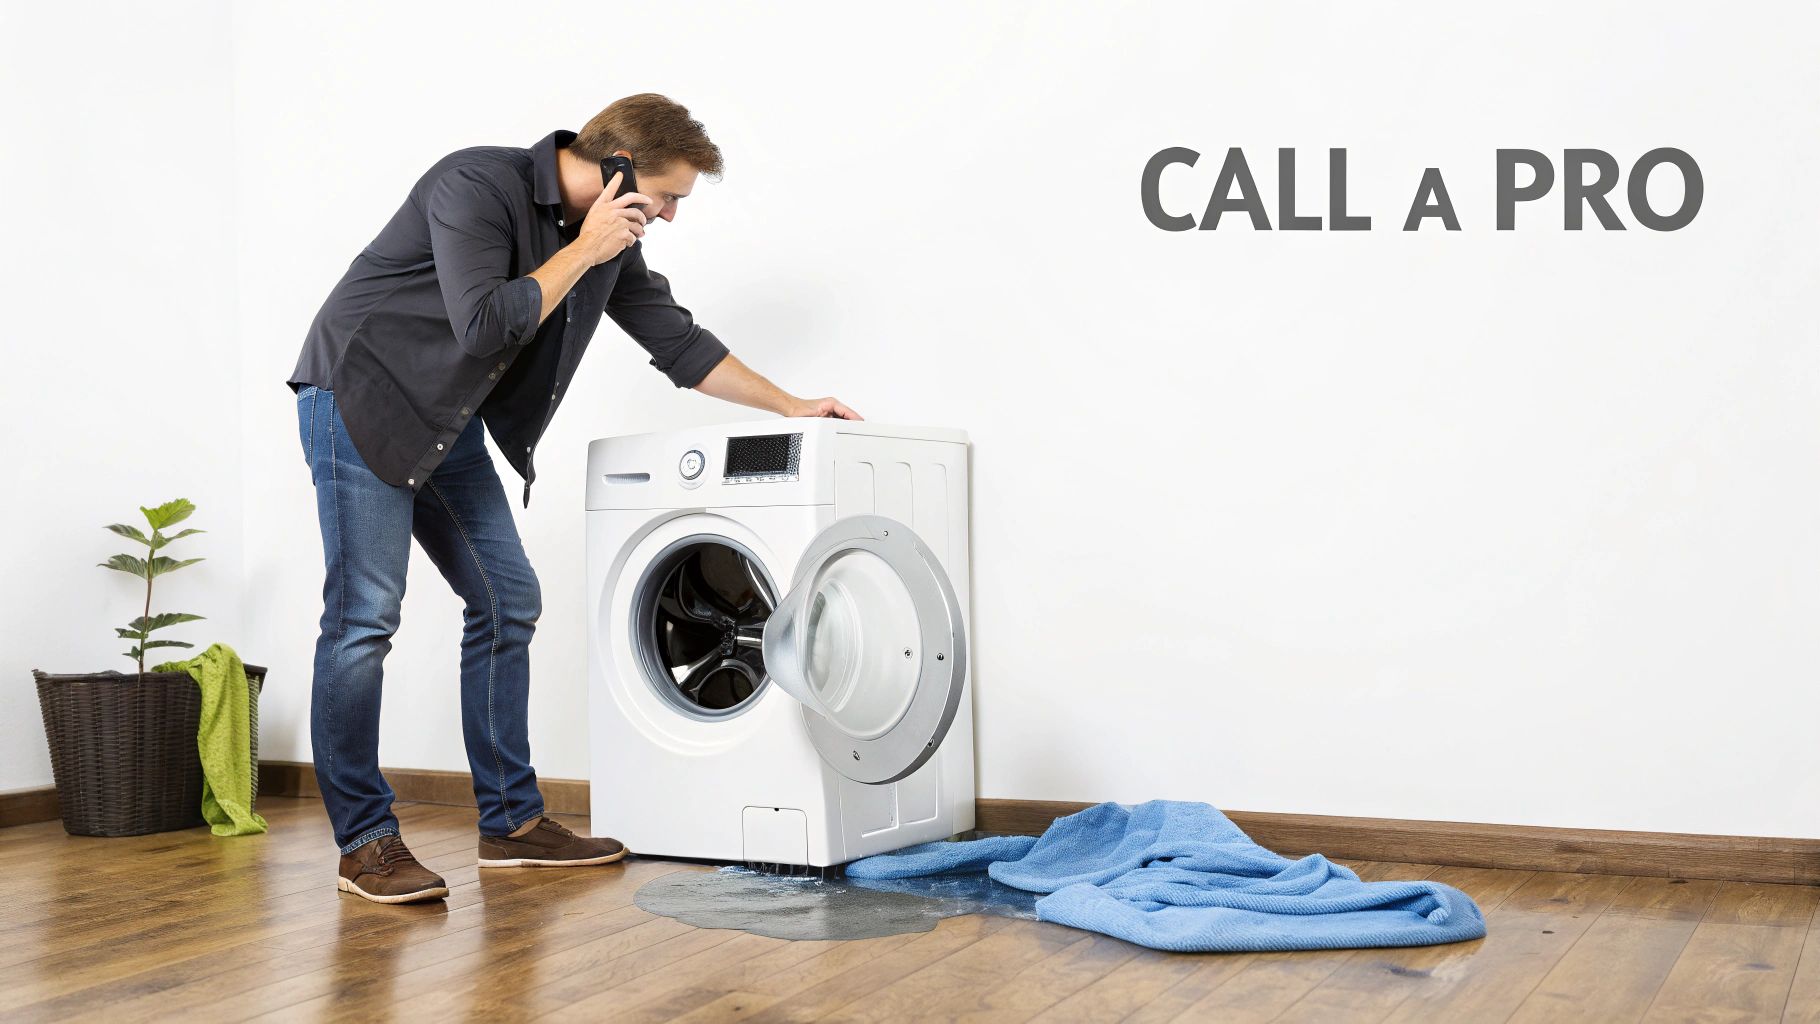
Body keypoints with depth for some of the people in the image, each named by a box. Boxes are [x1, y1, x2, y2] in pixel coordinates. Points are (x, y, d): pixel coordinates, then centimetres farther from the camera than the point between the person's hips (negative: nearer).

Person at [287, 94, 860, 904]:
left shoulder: (610, 240, 3)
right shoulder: (478, 186, -21)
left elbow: (676, 340, 13)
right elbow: (485, 327, -29)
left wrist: (790, 406, 13)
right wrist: (583, 250, -22)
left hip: (449, 427, 9)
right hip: (360, 399, -8)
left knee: (507, 601, 5)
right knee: (365, 615, -13)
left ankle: (510, 821, 12)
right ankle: (364, 842, -6)